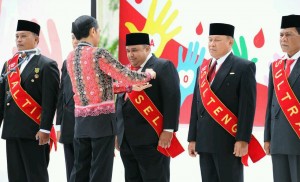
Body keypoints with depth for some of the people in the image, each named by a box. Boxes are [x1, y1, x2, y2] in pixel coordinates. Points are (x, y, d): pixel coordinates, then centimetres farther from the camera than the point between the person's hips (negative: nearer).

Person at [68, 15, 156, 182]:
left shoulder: (71, 57, 10)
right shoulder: (98, 54, -13)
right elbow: (125, 76, -10)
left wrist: (130, 87, 19)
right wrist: (148, 74, 10)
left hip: (81, 120, 7)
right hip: (102, 119, -7)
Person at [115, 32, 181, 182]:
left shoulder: (163, 67, -4)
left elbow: (172, 99, -12)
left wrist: (168, 130, -17)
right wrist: (118, 132, 17)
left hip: (151, 139, -8)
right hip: (127, 140, 8)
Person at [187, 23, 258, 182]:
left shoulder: (244, 67, -3)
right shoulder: (202, 69, 17)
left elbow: (247, 106, -10)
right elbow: (197, 104, 16)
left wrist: (243, 139, -17)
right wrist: (192, 138, 11)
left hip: (229, 141, -6)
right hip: (205, 140, 6)